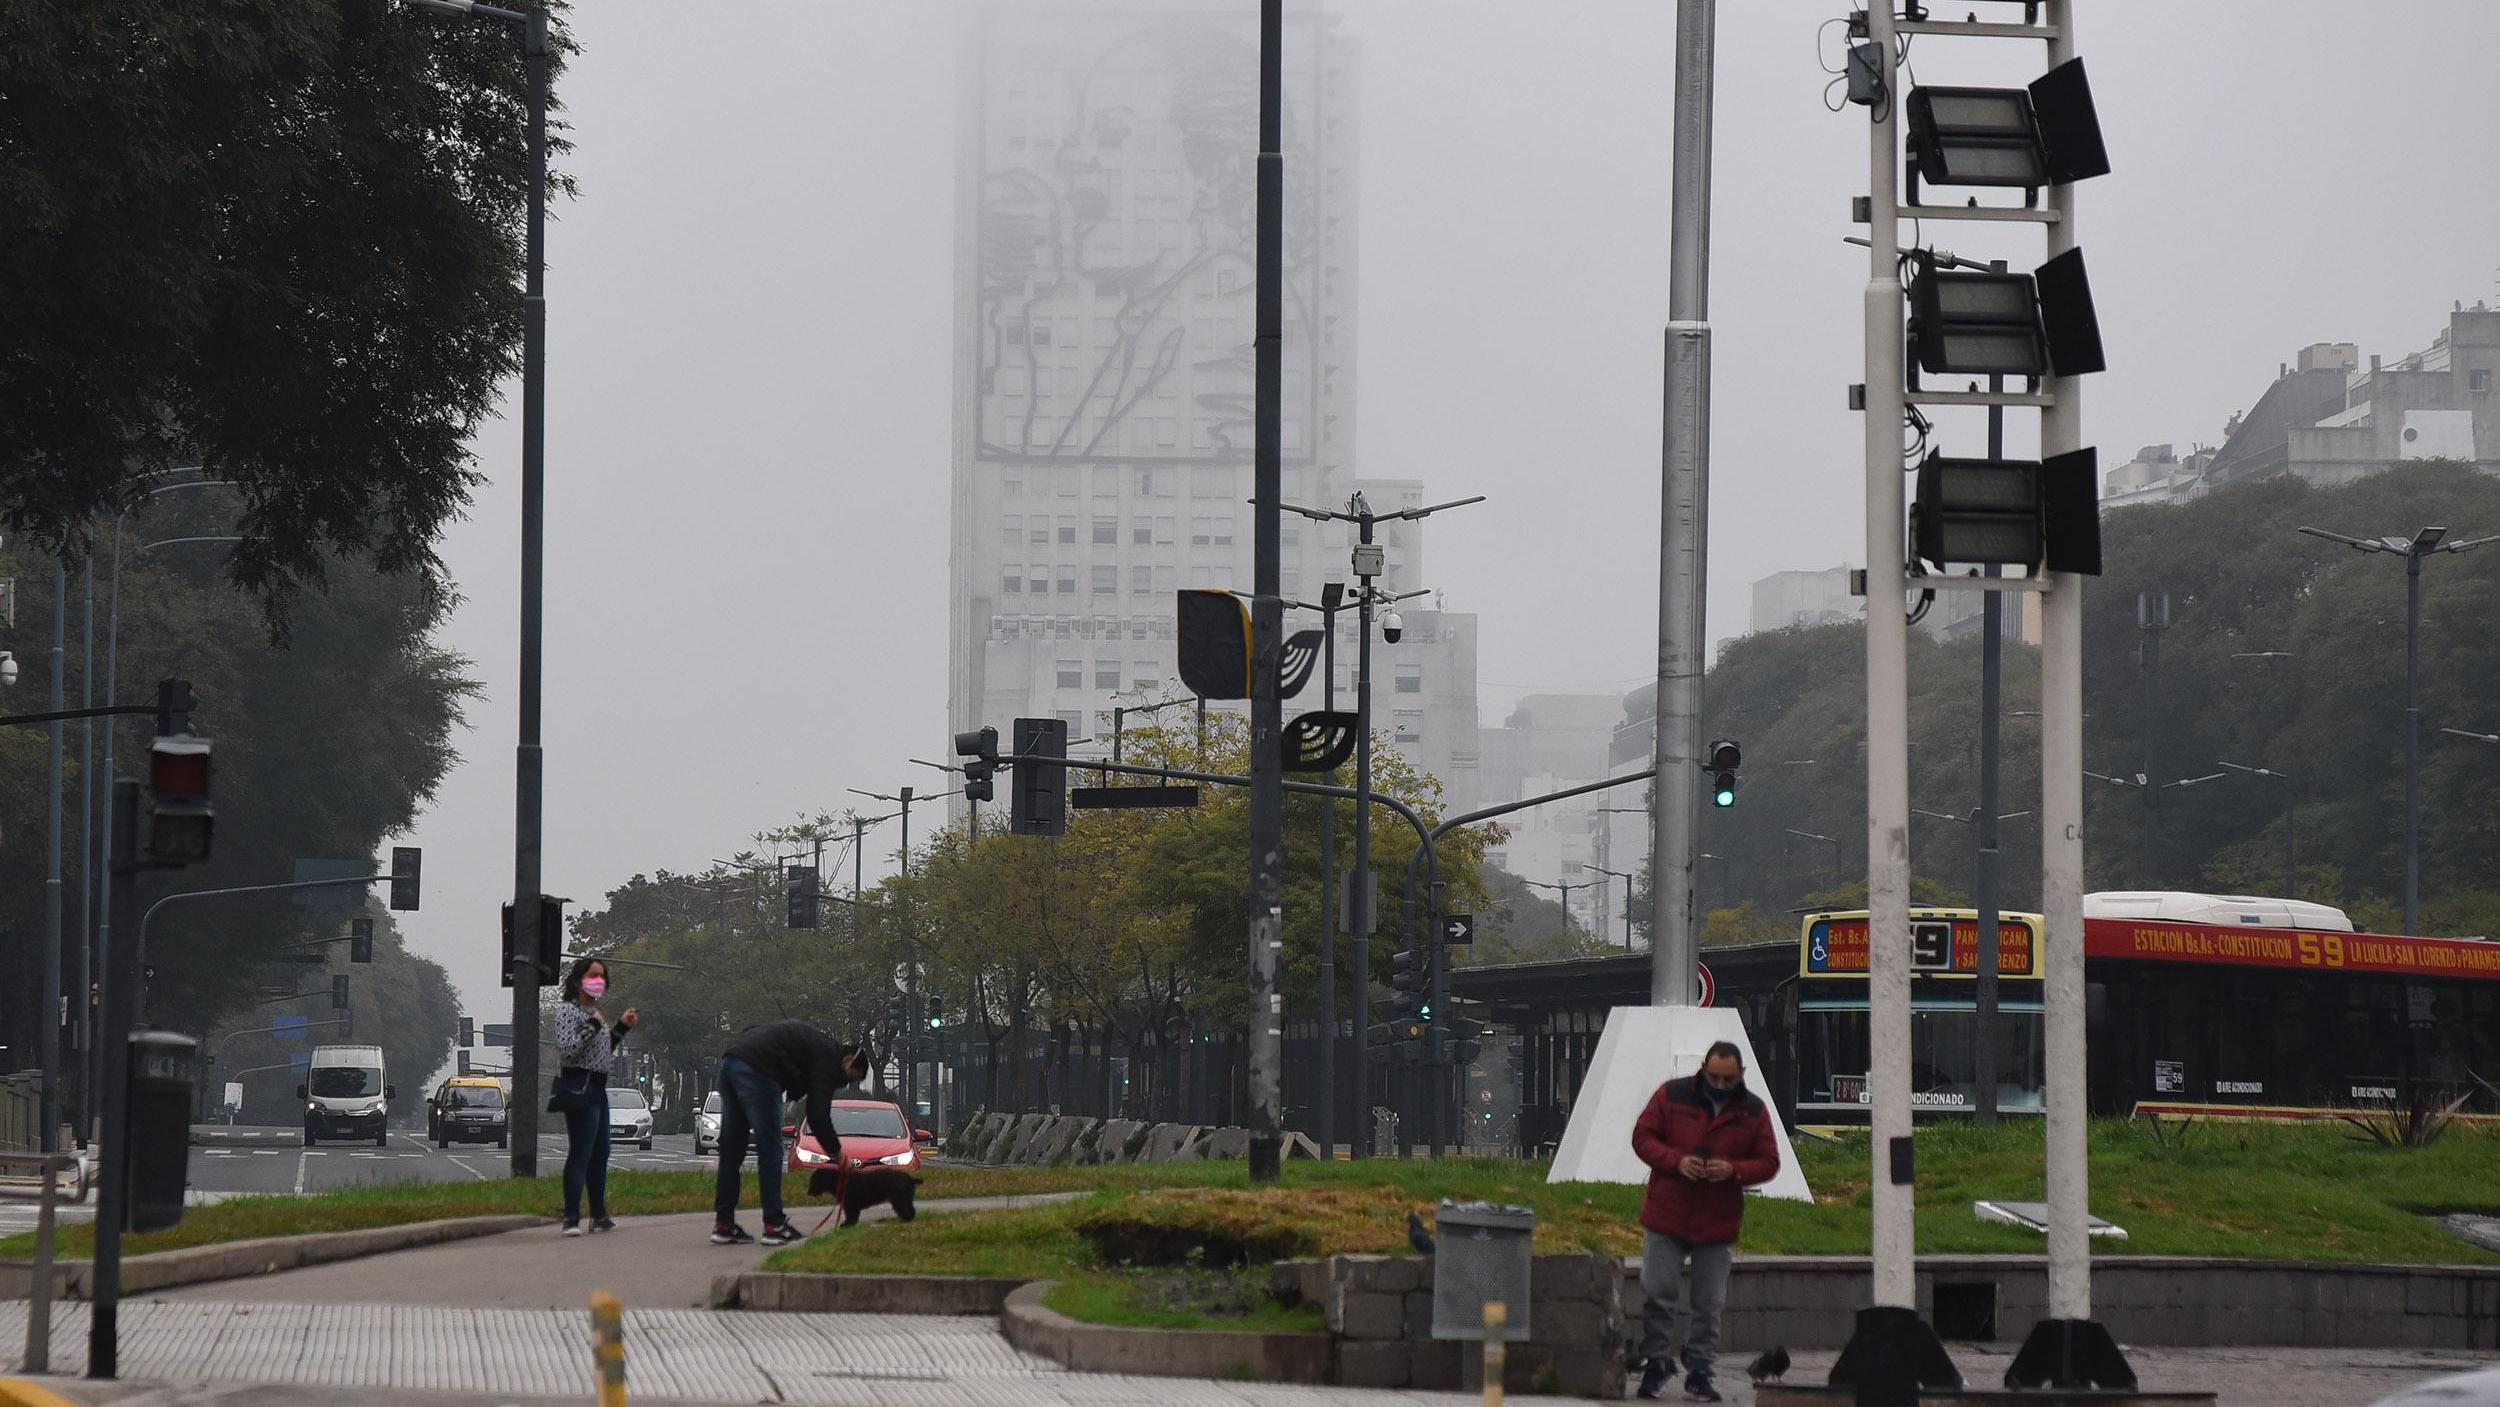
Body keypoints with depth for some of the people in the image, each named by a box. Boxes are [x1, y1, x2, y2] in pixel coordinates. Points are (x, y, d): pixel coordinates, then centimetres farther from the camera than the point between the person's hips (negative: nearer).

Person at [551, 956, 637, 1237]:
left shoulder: (594, 1013, 19)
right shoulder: (568, 1011, -8)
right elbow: (566, 1050, -19)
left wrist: (621, 1028, 19)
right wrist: (592, 1027, -18)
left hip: (597, 1088, 10)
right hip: (579, 1089, -10)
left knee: (600, 1153, 13)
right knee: (580, 1154, -13)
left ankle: (599, 1216, 19)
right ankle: (571, 1219, -15)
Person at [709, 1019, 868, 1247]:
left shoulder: (815, 1044, 30)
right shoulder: (829, 1057, 3)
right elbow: (818, 1114, -1)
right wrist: (835, 1151, 11)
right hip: (757, 1071, -9)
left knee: (731, 1151, 13)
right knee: (770, 1151, 0)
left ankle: (723, 1225, 14)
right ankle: (774, 1226, 1)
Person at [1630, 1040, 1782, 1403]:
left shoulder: (1754, 1112, 2)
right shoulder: (1672, 1095, -2)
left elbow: (1768, 1163, 4)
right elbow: (1642, 1137, 1)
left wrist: (1734, 1170, -16)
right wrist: (1676, 1161, -16)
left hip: (1717, 1224, 1)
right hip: (1666, 1218, -1)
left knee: (1708, 1304, 5)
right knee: (1656, 1293, -1)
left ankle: (1699, 1371, 14)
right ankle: (1657, 1362, 13)